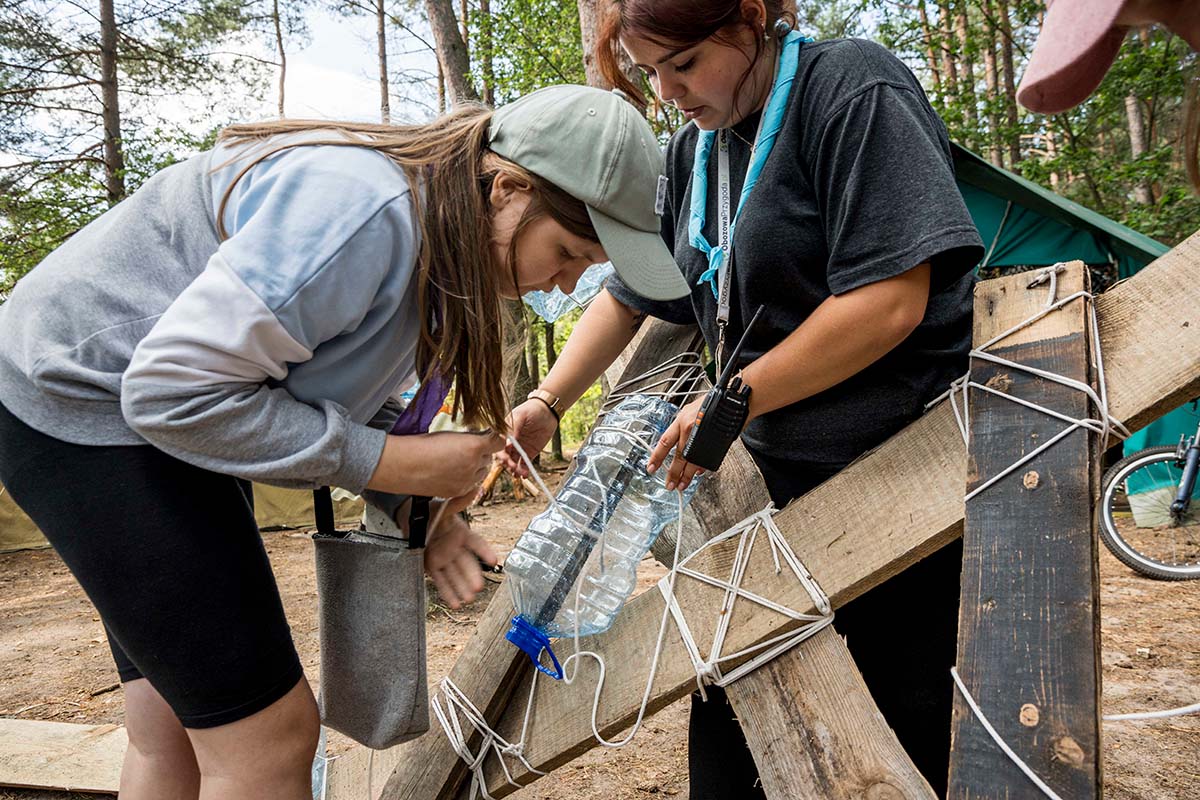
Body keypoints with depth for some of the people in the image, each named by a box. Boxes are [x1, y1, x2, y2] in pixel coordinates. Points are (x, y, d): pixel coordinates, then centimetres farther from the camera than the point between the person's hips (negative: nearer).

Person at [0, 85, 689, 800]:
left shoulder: (440, 237, 1)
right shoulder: (363, 207, -29)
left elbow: (344, 391, 8)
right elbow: (174, 389, -29)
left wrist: (415, 509, -6)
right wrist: (387, 462, -26)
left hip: (168, 413, 9)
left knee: (173, 733, 15)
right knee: (268, 734, -9)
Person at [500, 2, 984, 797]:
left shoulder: (851, 87, -12)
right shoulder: (693, 147, 9)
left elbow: (890, 302, -22)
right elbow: (629, 293, 18)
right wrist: (544, 405, 9)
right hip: (777, 472, 7)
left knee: (907, 723, 6)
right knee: (729, 723, 11)